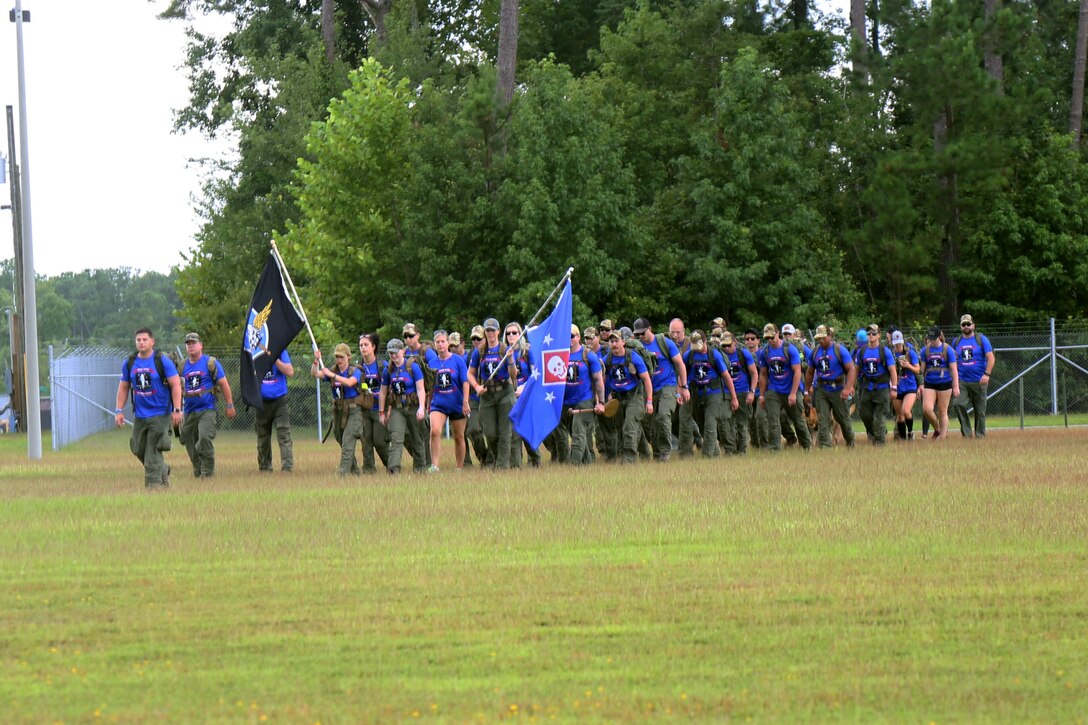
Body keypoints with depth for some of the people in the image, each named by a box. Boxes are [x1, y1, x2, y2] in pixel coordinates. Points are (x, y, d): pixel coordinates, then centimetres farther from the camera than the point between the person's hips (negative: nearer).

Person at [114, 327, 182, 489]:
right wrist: (119, 411, 7)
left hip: (160, 414, -5)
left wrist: (177, 410, -15)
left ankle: (153, 484, -3)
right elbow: (123, 387, 14)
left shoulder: (162, 361, -7)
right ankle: (163, 471, 32)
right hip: (140, 414, 5)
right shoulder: (129, 363, 6)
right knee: (138, 450, 10)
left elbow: (176, 385, -8)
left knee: (153, 451, -9)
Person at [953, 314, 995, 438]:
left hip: (979, 381, -2)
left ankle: (980, 435, 13)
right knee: (959, 404, -19)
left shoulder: (981, 339, 1)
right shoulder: (957, 342, 12)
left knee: (980, 410, 2)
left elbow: (990, 358, -5)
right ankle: (967, 432, -13)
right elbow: (953, 362, 20)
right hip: (961, 381, 2)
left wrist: (987, 374, -17)